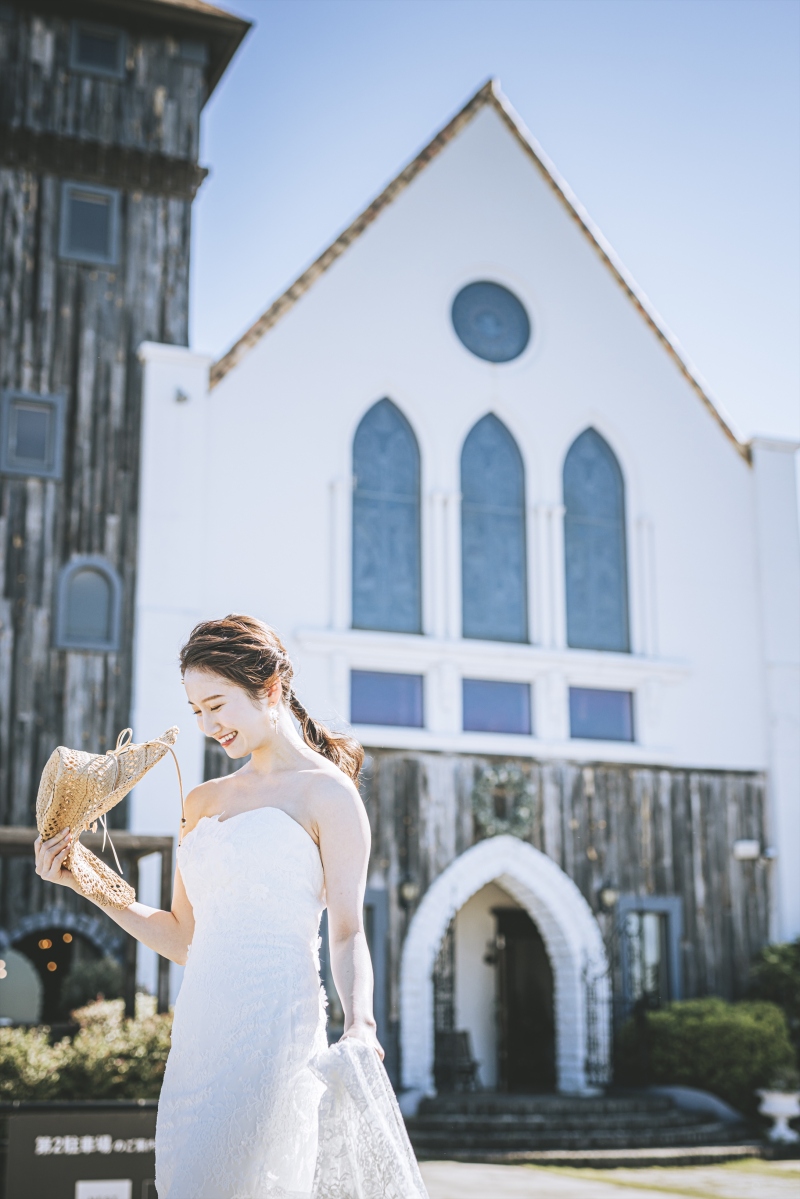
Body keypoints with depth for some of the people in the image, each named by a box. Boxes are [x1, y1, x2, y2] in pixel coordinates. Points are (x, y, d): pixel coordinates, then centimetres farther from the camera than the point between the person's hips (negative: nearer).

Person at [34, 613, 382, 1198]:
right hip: (199, 1028, 7)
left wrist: (359, 1025, -22)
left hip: (272, 1023, -7)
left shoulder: (326, 792, -1)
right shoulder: (203, 802, 18)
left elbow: (348, 932, -5)